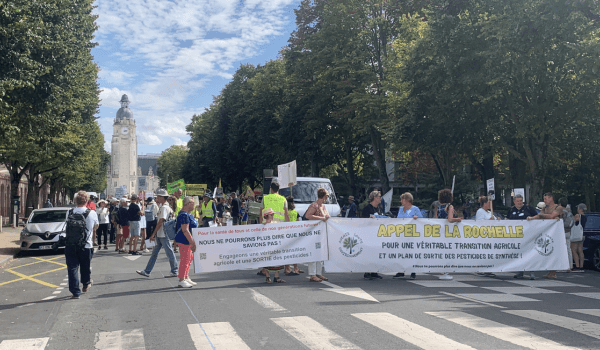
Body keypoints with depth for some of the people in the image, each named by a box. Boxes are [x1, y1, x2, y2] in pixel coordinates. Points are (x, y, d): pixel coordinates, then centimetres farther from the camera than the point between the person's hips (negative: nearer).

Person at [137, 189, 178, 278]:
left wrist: (153, 234, -18)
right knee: (154, 253, 12)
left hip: (164, 235, -10)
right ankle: (147, 271, 17)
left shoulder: (164, 208, -16)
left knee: (169, 252, -1)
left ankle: (175, 271, 7)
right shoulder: (162, 207, 14)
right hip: (159, 235, 10)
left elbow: (160, 222, -20)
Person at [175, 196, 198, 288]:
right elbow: (185, 230, -25)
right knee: (185, 260, -6)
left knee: (189, 258, 17)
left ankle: (186, 278, 28)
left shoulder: (188, 214, 14)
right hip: (184, 241, -11)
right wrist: (192, 242, -25)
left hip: (188, 241, 11)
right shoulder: (184, 215, -20)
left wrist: (193, 242, 24)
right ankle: (181, 281, 1)